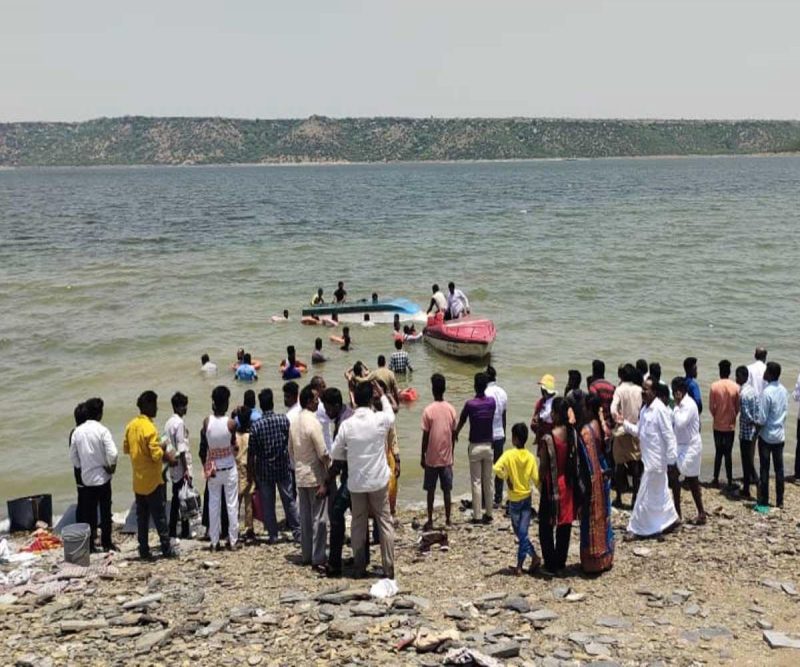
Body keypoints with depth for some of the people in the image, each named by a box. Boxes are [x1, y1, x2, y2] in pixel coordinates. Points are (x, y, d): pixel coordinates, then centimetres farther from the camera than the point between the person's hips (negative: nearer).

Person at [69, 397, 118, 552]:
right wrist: (111, 467, -5)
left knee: (89, 512, 11)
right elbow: (113, 453, -23)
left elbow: (73, 456, 6)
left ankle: (90, 543, 14)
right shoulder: (102, 430, -15)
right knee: (105, 512, 7)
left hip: (86, 477, 4)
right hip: (102, 477, -4)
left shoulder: (77, 431, -1)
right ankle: (106, 543, 11)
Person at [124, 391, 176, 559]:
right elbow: (156, 455, -22)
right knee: (159, 516, 1)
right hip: (152, 481, -7)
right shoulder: (149, 428, -19)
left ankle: (144, 550, 13)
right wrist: (167, 456, -4)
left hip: (138, 481, 7)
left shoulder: (131, 425, 5)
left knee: (142, 516, 11)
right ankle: (166, 549, 7)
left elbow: (126, 448, 15)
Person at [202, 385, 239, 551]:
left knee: (213, 505, 9)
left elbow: (205, 439, 4)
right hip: (229, 468, -2)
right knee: (232, 504, 8)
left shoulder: (207, 421, -11)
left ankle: (214, 542, 12)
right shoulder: (231, 423, -16)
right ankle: (233, 540, 13)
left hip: (213, 468, 2)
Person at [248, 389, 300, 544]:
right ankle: (297, 532, 11)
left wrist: (251, 473, 2)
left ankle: (273, 535, 12)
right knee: (289, 500, 10)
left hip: (264, 470, -1)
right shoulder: (284, 420, -8)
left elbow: (251, 453, -8)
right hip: (283, 467, 1)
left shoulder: (256, 425, -11)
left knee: (267, 504, 8)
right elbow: (290, 442, 3)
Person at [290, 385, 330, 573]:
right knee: (319, 518, -2)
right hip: (316, 476, -8)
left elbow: (291, 449, 15)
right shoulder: (313, 423, -19)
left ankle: (307, 555, 21)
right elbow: (323, 454, -18)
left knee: (305, 517, 14)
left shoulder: (295, 422, 6)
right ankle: (318, 559, 0)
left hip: (300, 476, 8)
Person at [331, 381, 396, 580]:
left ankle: (360, 568, 17)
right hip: (379, 480, -1)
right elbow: (391, 414, 13)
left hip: (356, 482, 1)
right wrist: (382, 395, 23)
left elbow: (336, 454, -2)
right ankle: (388, 568, 9)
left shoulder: (346, 425, -11)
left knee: (358, 524, 13)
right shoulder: (380, 420, -12)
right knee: (385, 522, 9)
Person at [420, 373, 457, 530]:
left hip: (432, 458, -3)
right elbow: (453, 435, 3)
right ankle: (448, 520, 14)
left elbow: (425, 436, -10)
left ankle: (430, 521, 10)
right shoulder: (451, 409, -3)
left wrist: (422, 456, 0)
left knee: (431, 490, 7)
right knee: (447, 490, 10)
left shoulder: (428, 410, -13)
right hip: (447, 458, 3)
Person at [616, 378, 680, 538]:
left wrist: (672, 460, -20)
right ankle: (671, 519, 31)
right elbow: (638, 431, 16)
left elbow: (669, 436, -20)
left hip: (657, 459, -9)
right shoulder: (644, 409, 9)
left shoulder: (660, 410, -20)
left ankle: (640, 528, 6)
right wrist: (624, 423, 1)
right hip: (648, 458, 9)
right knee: (659, 492, 19)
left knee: (647, 494, -2)